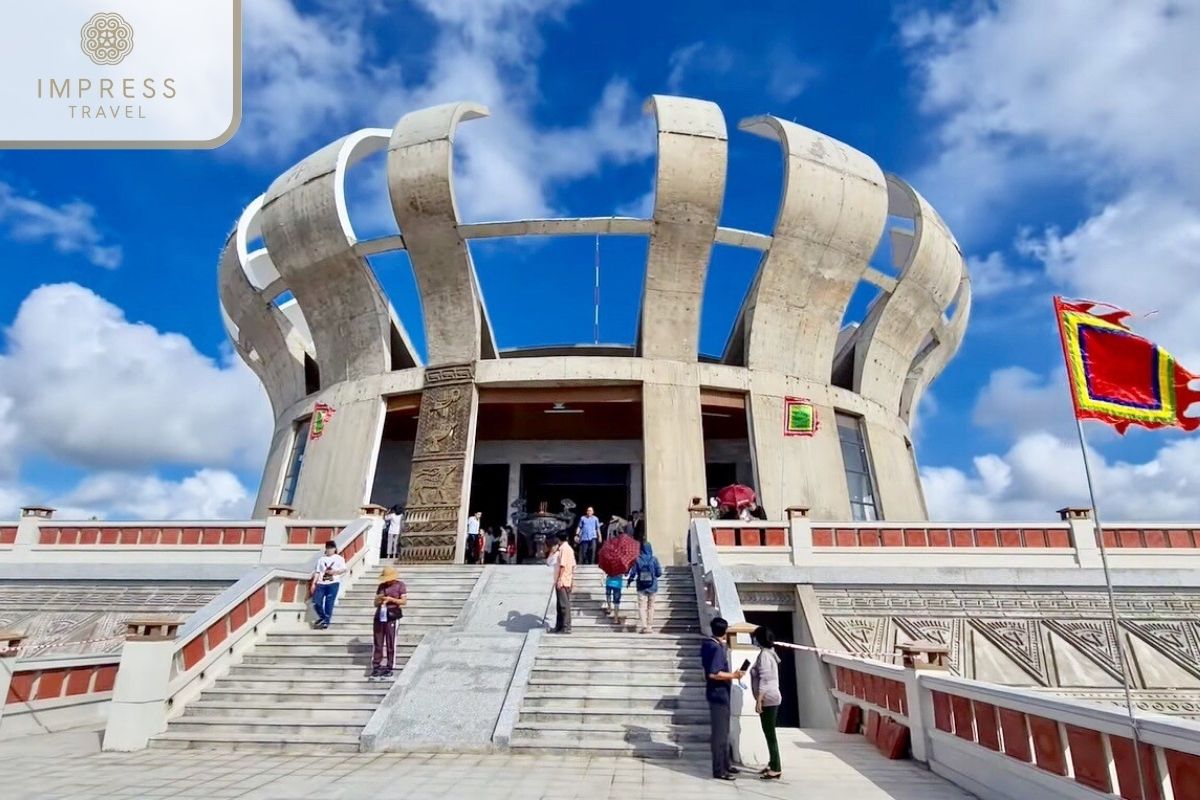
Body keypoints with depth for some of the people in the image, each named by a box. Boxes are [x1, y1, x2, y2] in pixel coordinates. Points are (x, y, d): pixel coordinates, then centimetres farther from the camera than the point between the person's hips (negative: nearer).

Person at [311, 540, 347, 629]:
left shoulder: (339, 558, 8)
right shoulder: (321, 559, 17)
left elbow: (344, 569, -1)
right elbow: (317, 572, 13)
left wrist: (334, 572, -15)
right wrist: (314, 583, 6)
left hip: (333, 583, -3)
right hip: (321, 583, 3)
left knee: (329, 603, -6)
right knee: (316, 602, -5)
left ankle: (326, 622, 4)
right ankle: (322, 617, 19)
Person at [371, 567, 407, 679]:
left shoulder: (400, 585, 2)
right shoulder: (381, 586, 14)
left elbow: (404, 601, -7)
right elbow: (375, 603, 17)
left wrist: (391, 599, -17)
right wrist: (378, 600, -5)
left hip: (392, 617, -4)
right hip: (380, 616, 4)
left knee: (390, 644, -3)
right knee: (378, 643, 4)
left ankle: (388, 668, 4)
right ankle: (376, 667, 10)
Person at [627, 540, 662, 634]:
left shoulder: (637, 560, -7)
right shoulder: (654, 559, -7)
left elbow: (633, 572, -4)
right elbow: (659, 573, -6)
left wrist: (630, 580, 15)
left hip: (641, 587, -1)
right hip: (652, 587, 1)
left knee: (642, 607, 2)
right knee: (651, 607, 11)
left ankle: (643, 626, -9)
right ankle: (649, 626, 14)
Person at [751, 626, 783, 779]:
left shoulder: (764, 655, -18)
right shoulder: (769, 652, 12)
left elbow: (764, 679, -22)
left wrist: (759, 700, -20)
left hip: (767, 699, -10)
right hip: (771, 698, 10)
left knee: (769, 733, -4)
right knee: (769, 733, 16)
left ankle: (776, 769, 2)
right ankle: (773, 764, 25)